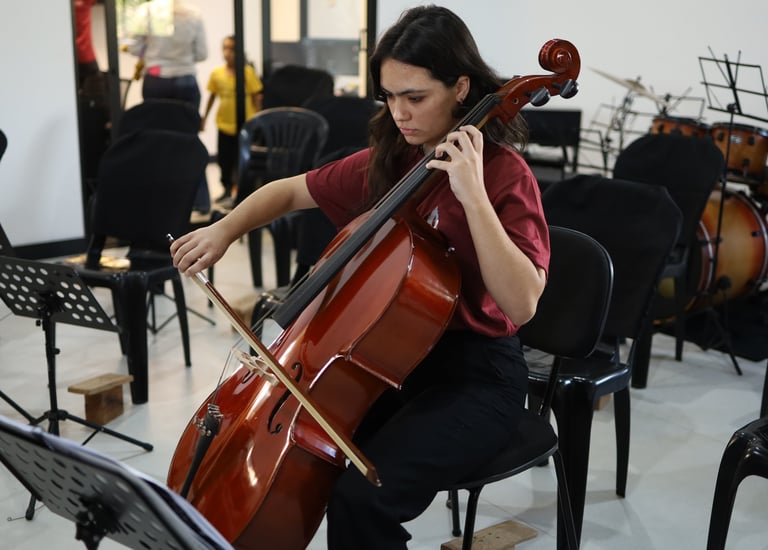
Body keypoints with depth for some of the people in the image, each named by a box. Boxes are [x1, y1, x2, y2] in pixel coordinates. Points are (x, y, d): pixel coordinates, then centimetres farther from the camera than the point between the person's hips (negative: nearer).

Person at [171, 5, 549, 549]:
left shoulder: (504, 172, -13)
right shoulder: (385, 162, 6)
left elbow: (521, 303, -24)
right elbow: (290, 191, 17)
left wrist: (473, 195, -30)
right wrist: (224, 229, 0)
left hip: (475, 378, -6)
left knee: (360, 496, -28)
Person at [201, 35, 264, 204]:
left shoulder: (248, 72, -8)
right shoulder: (216, 73, 1)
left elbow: (257, 97, -3)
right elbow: (212, 96, 12)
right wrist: (204, 118, 14)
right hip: (224, 124, 3)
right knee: (224, 160, 10)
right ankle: (227, 190, 26)